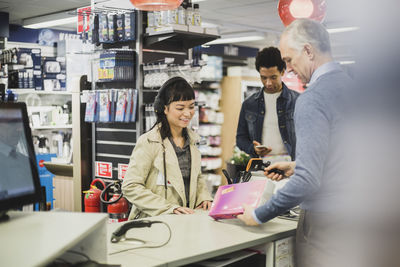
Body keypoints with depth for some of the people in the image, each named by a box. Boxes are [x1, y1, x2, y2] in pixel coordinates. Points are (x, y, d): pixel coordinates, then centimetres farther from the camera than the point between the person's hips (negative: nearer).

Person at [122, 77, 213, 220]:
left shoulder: (191, 139, 12)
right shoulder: (149, 142, -9)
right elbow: (130, 187, -13)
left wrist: (204, 197, 6)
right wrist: (170, 208, -17)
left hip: (186, 220, 5)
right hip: (154, 221, -5)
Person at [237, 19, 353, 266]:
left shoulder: (313, 99, -19)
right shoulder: (351, 84, 8)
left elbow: (308, 180, -25)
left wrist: (259, 215, -17)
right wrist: (297, 167, 21)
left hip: (326, 221, -8)